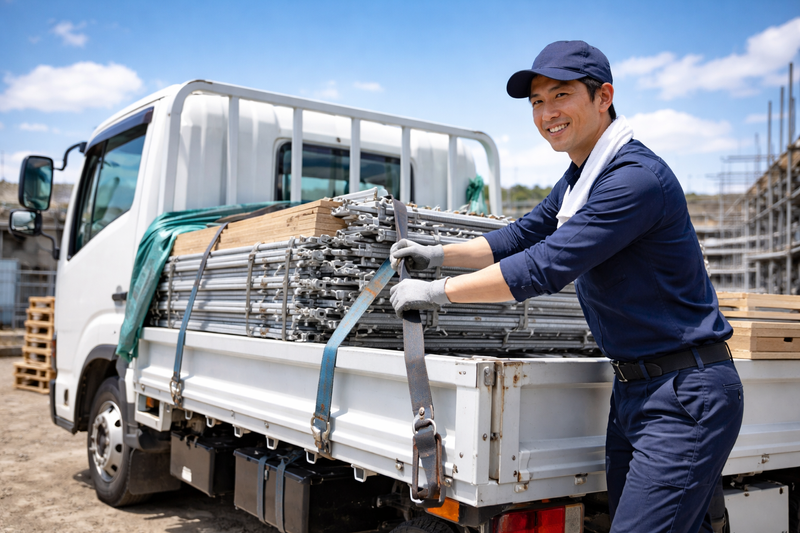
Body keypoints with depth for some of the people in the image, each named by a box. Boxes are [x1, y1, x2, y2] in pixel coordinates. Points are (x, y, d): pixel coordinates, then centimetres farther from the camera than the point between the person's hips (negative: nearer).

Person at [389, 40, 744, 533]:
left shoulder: (637, 178, -21)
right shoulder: (579, 179, 11)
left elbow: (546, 267, -25)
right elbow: (523, 236, 20)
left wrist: (437, 292, -17)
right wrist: (439, 255, 9)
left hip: (687, 397, -9)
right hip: (634, 390, 9)